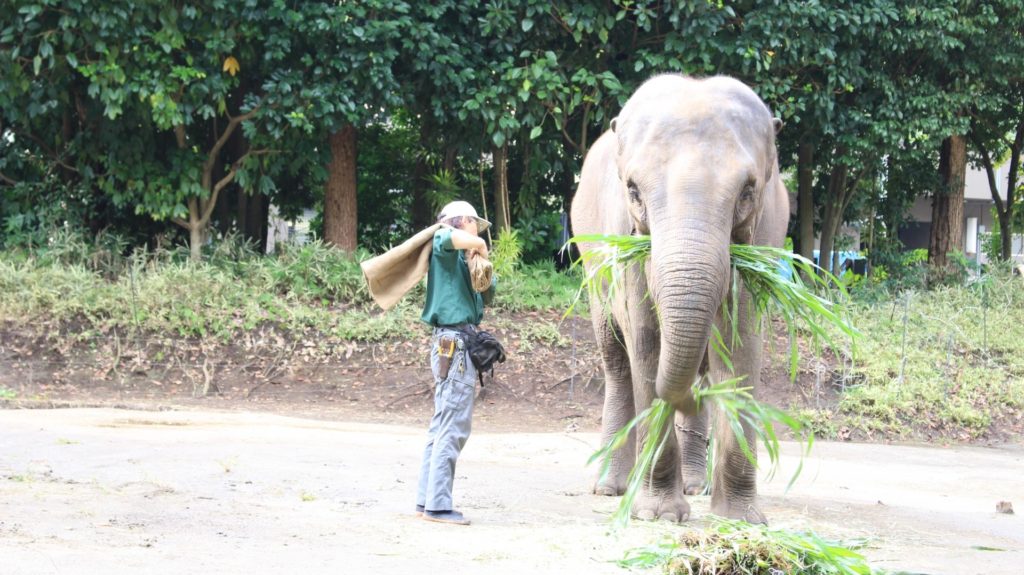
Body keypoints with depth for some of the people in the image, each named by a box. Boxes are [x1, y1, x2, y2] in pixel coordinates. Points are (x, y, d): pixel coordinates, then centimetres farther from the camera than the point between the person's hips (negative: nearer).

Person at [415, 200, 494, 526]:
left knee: (443, 425, 12)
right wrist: (479, 247, -12)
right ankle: (438, 505, -13)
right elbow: (451, 236, -30)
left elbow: (487, 296, 20)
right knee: (453, 426, -11)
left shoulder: (461, 259, 22)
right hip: (455, 343, -10)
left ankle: (427, 501, 15)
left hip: (452, 347, 10)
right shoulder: (444, 247, -4)